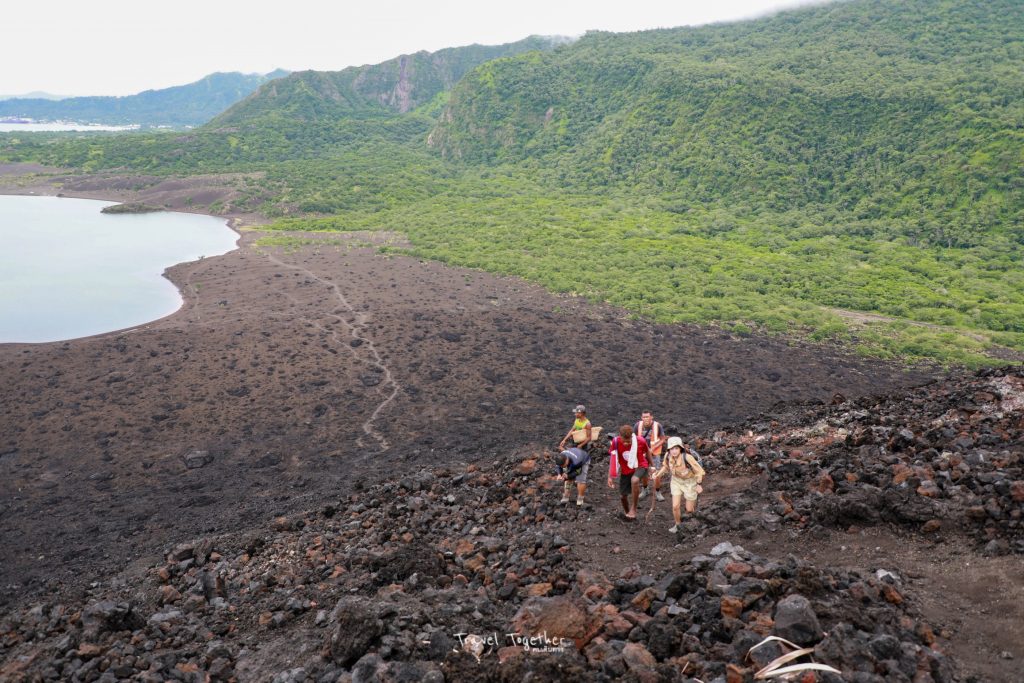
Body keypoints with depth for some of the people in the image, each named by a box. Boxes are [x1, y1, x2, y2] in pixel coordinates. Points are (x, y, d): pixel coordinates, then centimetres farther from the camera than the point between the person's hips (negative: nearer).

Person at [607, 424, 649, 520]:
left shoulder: (640, 441, -25)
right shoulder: (616, 442, -23)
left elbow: (647, 453, -3)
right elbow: (613, 460, -12)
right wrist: (610, 477, -14)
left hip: (640, 466, -3)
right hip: (625, 470, 3)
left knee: (634, 480, -35)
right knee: (623, 495, 6)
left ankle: (633, 509, -19)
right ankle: (627, 513, 37)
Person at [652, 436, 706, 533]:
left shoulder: (687, 457, -35)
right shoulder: (668, 456, -19)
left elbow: (699, 470, -23)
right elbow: (666, 466, 4)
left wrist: (698, 485, -21)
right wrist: (658, 475, -8)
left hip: (690, 482, -3)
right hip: (676, 481, 3)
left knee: (689, 509, 7)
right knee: (675, 506, 1)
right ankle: (678, 524, 26)